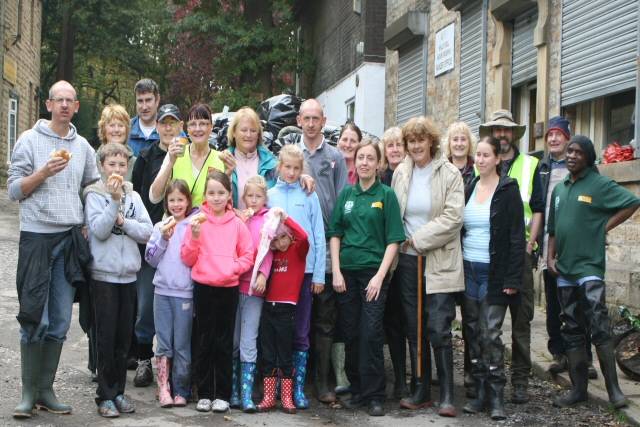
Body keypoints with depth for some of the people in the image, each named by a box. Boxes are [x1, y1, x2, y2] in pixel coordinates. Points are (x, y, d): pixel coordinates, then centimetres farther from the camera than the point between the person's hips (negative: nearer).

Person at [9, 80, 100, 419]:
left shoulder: (83, 146, 13)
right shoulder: (30, 140, 1)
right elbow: (14, 189, -2)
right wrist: (44, 173, -16)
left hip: (70, 238, 4)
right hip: (37, 236, -4)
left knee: (60, 323, 5)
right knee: (35, 320, -4)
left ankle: (45, 390, 14)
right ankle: (28, 392, 6)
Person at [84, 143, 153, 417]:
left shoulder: (133, 196, 9)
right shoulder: (94, 195, -2)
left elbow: (147, 231, 1)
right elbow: (99, 230, -15)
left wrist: (123, 221, -13)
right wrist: (114, 199, -20)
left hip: (128, 273, 4)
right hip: (104, 273, -4)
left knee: (124, 337, 8)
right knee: (106, 336, -1)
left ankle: (119, 391, 18)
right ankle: (106, 395, 6)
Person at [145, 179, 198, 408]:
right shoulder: (160, 227, 11)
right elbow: (151, 259, 6)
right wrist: (164, 239, -4)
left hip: (185, 292, -3)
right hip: (162, 290, 3)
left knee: (182, 344, 2)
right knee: (163, 343, 3)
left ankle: (181, 390, 10)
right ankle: (163, 388, 8)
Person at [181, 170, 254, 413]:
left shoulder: (237, 224, 2)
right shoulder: (197, 221, 0)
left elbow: (248, 256, 4)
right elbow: (187, 259, 0)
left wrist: (232, 268, -13)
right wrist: (194, 237, -15)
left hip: (228, 288, 0)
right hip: (203, 288, 0)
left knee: (224, 343, 7)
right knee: (204, 342, 6)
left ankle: (223, 395, 15)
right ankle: (204, 393, 15)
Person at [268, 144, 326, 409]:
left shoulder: (309, 197, 3)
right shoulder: (269, 196, 5)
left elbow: (319, 236, 2)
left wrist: (319, 274, -2)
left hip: (304, 270, 0)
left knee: (301, 333, 4)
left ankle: (298, 387, 10)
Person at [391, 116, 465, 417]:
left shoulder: (449, 174, -5)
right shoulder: (401, 172, 8)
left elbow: (452, 218, -13)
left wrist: (417, 240, -12)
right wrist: (399, 242, 0)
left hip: (438, 262, -4)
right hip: (407, 260, 4)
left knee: (438, 331, -7)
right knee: (414, 330, 8)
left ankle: (446, 395, 5)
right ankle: (421, 391, 19)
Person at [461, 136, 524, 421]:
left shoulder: (508, 190, -5)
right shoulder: (468, 188, 10)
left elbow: (517, 236, -8)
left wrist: (513, 279, -14)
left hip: (494, 272, -5)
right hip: (468, 270, 5)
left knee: (491, 335, -5)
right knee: (473, 333, 7)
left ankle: (496, 396, 3)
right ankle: (479, 392, 15)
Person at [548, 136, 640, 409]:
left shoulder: (600, 185, -4)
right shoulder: (559, 189, 14)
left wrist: (605, 227, -10)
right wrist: (550, 256, 8)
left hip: (589, 267, -7)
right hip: (563, 271, 7)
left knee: (599, 329, -10)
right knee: (572, 332, 9)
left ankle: (613, 388, -2)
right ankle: (578, 389, 16)